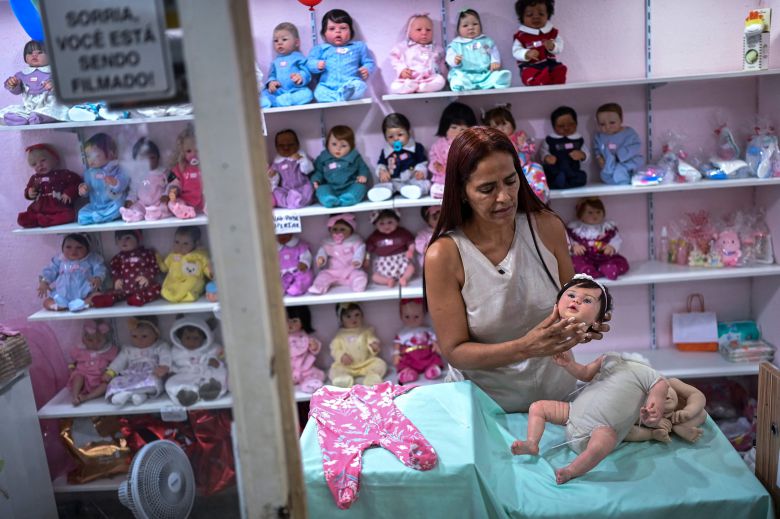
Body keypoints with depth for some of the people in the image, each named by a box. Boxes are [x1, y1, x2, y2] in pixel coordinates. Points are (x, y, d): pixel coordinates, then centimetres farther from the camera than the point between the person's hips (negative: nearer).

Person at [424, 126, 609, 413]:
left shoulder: (547, 227, -5)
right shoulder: (444, 255, -15)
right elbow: (454, 351, -12)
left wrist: (583, 324, -12)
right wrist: (526, 348, -26)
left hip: (558, 394, 4)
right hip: (483, 405, -4)